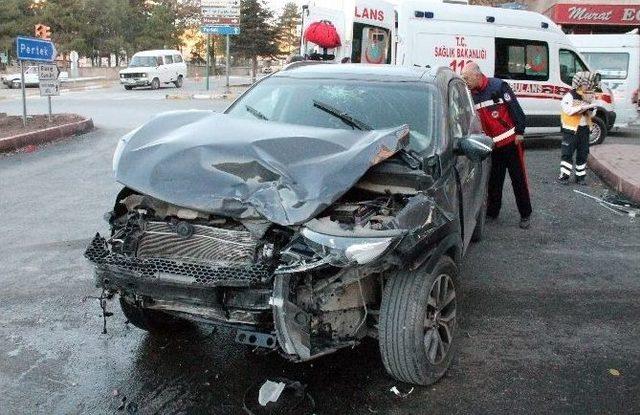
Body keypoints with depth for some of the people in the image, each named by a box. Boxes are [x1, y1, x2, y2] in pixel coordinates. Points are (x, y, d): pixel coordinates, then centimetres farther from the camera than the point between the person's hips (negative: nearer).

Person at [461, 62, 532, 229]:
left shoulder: (498, 86, -14)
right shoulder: (471, 95, 5)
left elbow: (515, 108, -14)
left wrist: (519, 132, -14)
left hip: (511, 141, -6)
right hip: (493, 145, 6)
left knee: (519, 179, 0)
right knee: (493, 181, 11)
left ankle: (525, 214, 9)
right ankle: (492, 212, 23)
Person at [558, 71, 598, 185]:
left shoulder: (589, 97, 11)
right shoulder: (569, 96, -8)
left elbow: (592, 115, 12)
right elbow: (569, 110, -22)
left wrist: (591, 108, -10)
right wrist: (584, 106, -28)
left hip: (584, 129, 6)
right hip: (571, 129, -6)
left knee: (583, 154, 8)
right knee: (567, 153, -6)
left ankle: (580, 176, 15)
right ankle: (564, 175, 0)